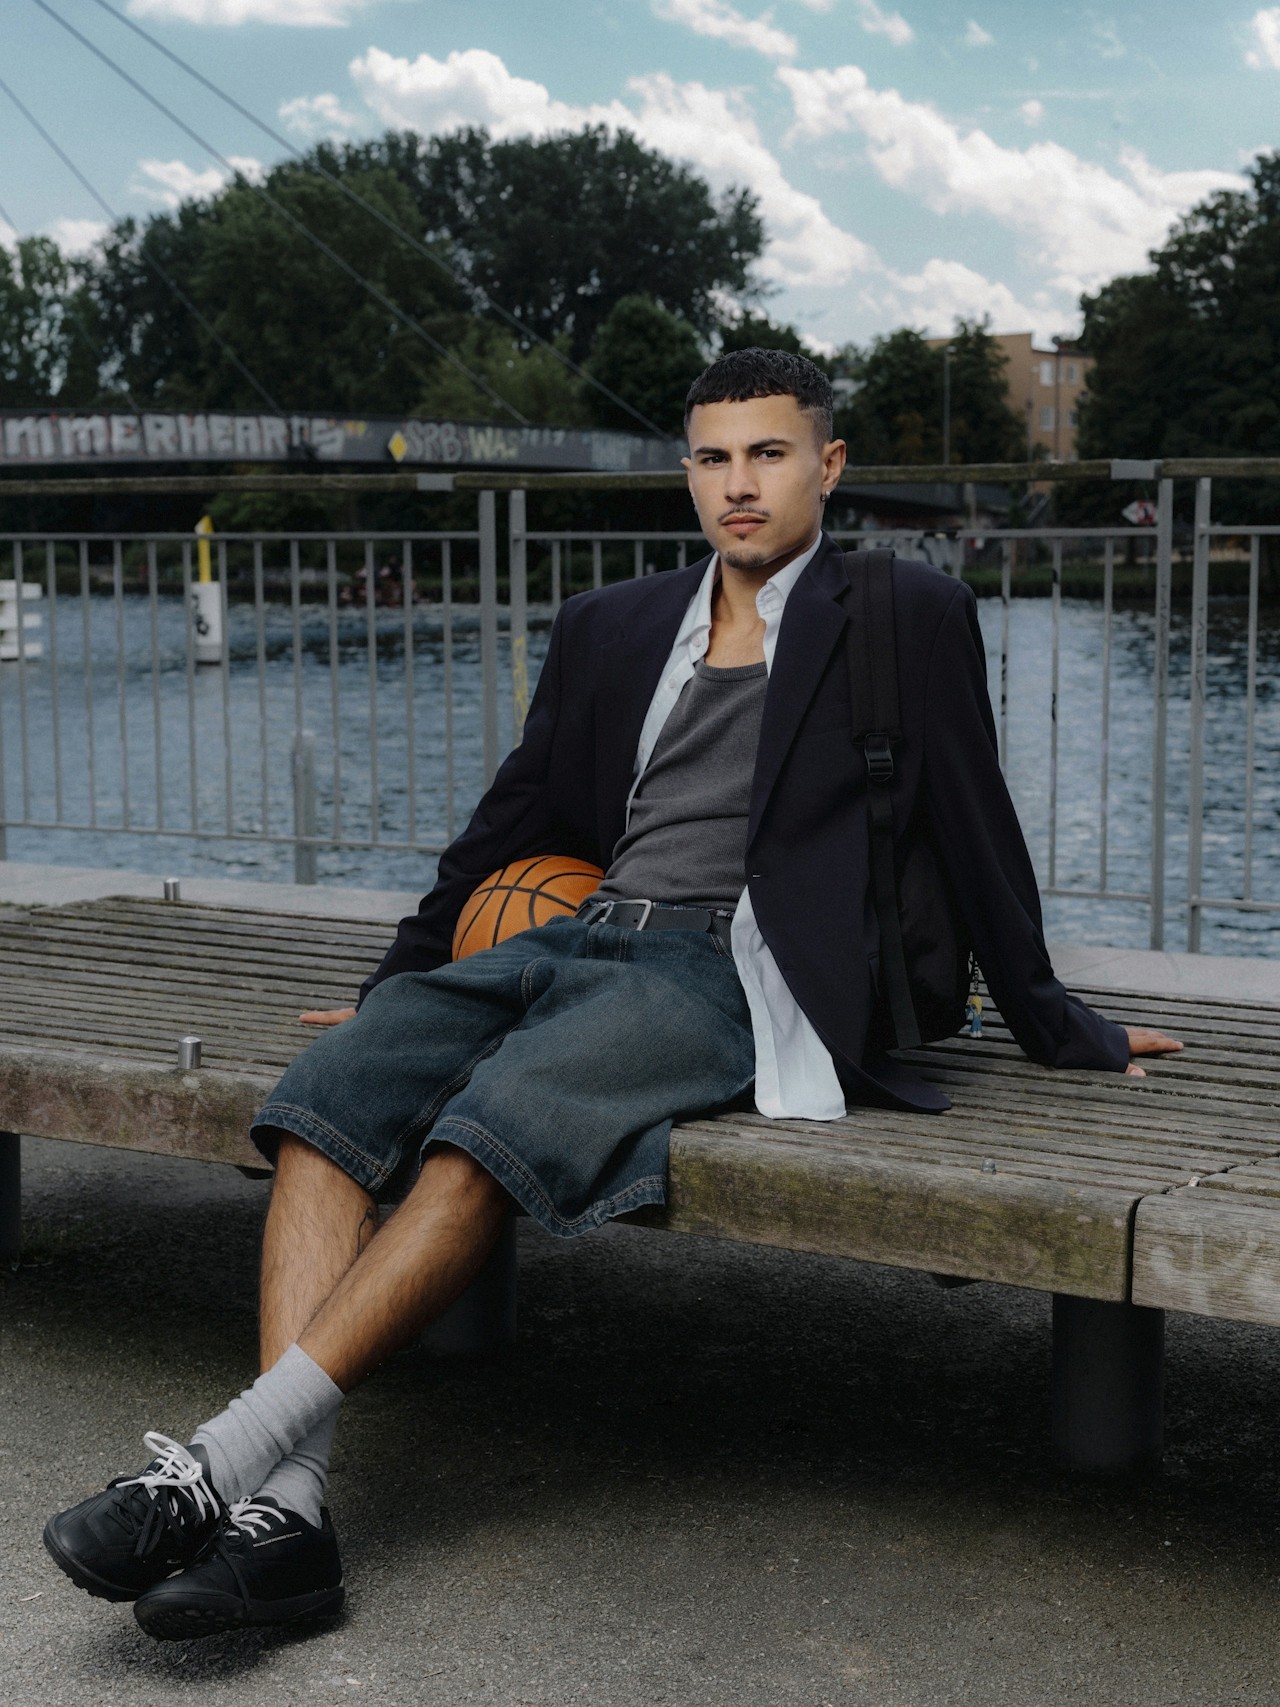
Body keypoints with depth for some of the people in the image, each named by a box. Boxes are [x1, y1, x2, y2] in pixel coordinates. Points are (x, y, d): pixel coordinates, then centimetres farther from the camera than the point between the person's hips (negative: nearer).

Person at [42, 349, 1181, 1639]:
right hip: (580, 940, 5)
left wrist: (1053, 1025, 17)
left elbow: (976, 832, 11)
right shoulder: (609, 628, 21)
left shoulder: (907, 618, 8)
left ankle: (229, 1457, -33)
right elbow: (513, 820, 27)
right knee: (328, 1095, -21)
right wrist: (399, 979, 29)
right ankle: (282, 1509, -29)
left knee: (493, 1127, -32)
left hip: (726, 971, -5)